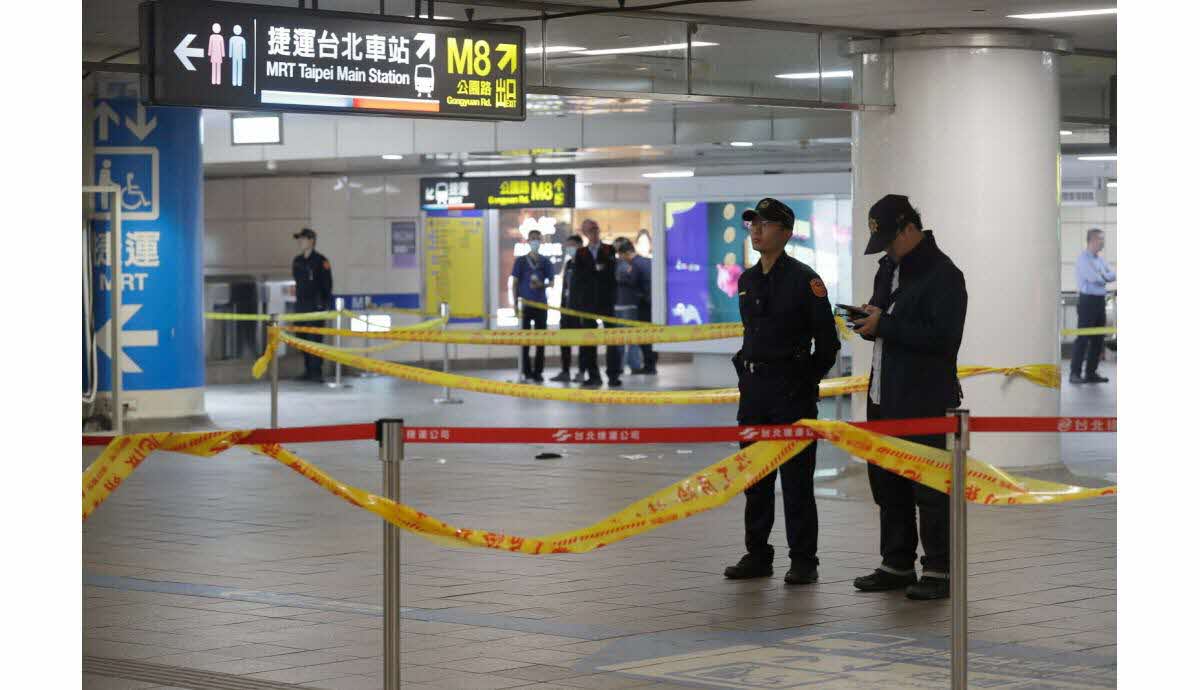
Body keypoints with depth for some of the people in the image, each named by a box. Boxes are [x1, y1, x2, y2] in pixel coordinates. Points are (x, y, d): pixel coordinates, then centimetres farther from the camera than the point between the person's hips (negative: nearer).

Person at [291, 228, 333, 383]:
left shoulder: (320, 260, -6)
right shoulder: (297, 261, 14)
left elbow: (327, 284, -7)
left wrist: (325, 303, -11)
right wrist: (297, 298, 18)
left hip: (315, 305, -7)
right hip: (301, 305, 7)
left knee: (315, 339, -10)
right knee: (302, 338, 7)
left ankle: (316, 372, -10)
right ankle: (308, 371, 14)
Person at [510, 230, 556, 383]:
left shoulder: (545, 262, 7)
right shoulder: (521, 261, 4)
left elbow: (551, 282, 8)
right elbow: (515, 284, 4)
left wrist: (541, 285, -15)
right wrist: (516, 305, -4)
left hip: (541, 304, 1)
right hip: (525, 304, -1)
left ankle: (538, 371, 7)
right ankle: (526, 371, 5)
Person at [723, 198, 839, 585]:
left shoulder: (804, 279, -9)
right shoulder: (746, 281, 12)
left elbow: (827, 341, -6)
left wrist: (807, 381, -2)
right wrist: (747, 374, 15)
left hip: (792, 392, -7)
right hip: (752, 387, 7)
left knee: (795, 477, -4)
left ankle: (803, 561, 2)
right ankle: (757, 555, 18)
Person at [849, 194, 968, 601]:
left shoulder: (942, 274, -12)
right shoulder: (890, 267, 16)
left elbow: (943, 337, -21)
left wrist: (884, 325, -21)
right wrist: (868, 319, 3)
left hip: (926, 400, -9)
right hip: (884, 397, 9)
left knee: (930, 487, -5)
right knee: (887, 483, 14)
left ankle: (939, 570, 2)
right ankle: (897, 564, 24)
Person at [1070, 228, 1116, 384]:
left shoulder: (1100, 259, 16)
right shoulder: (1083, 258, -10)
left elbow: (1112, 275, 9)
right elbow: (1094, 278, -21)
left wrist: (1101, 277, -11)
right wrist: (1106, 278, -3)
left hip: (1100, 301, 8)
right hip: (1088, 300, -8)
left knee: (1098, 338, 8)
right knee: (1083, 338, -9)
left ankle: (1091, 372, 14)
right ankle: (1075, 373, -7)